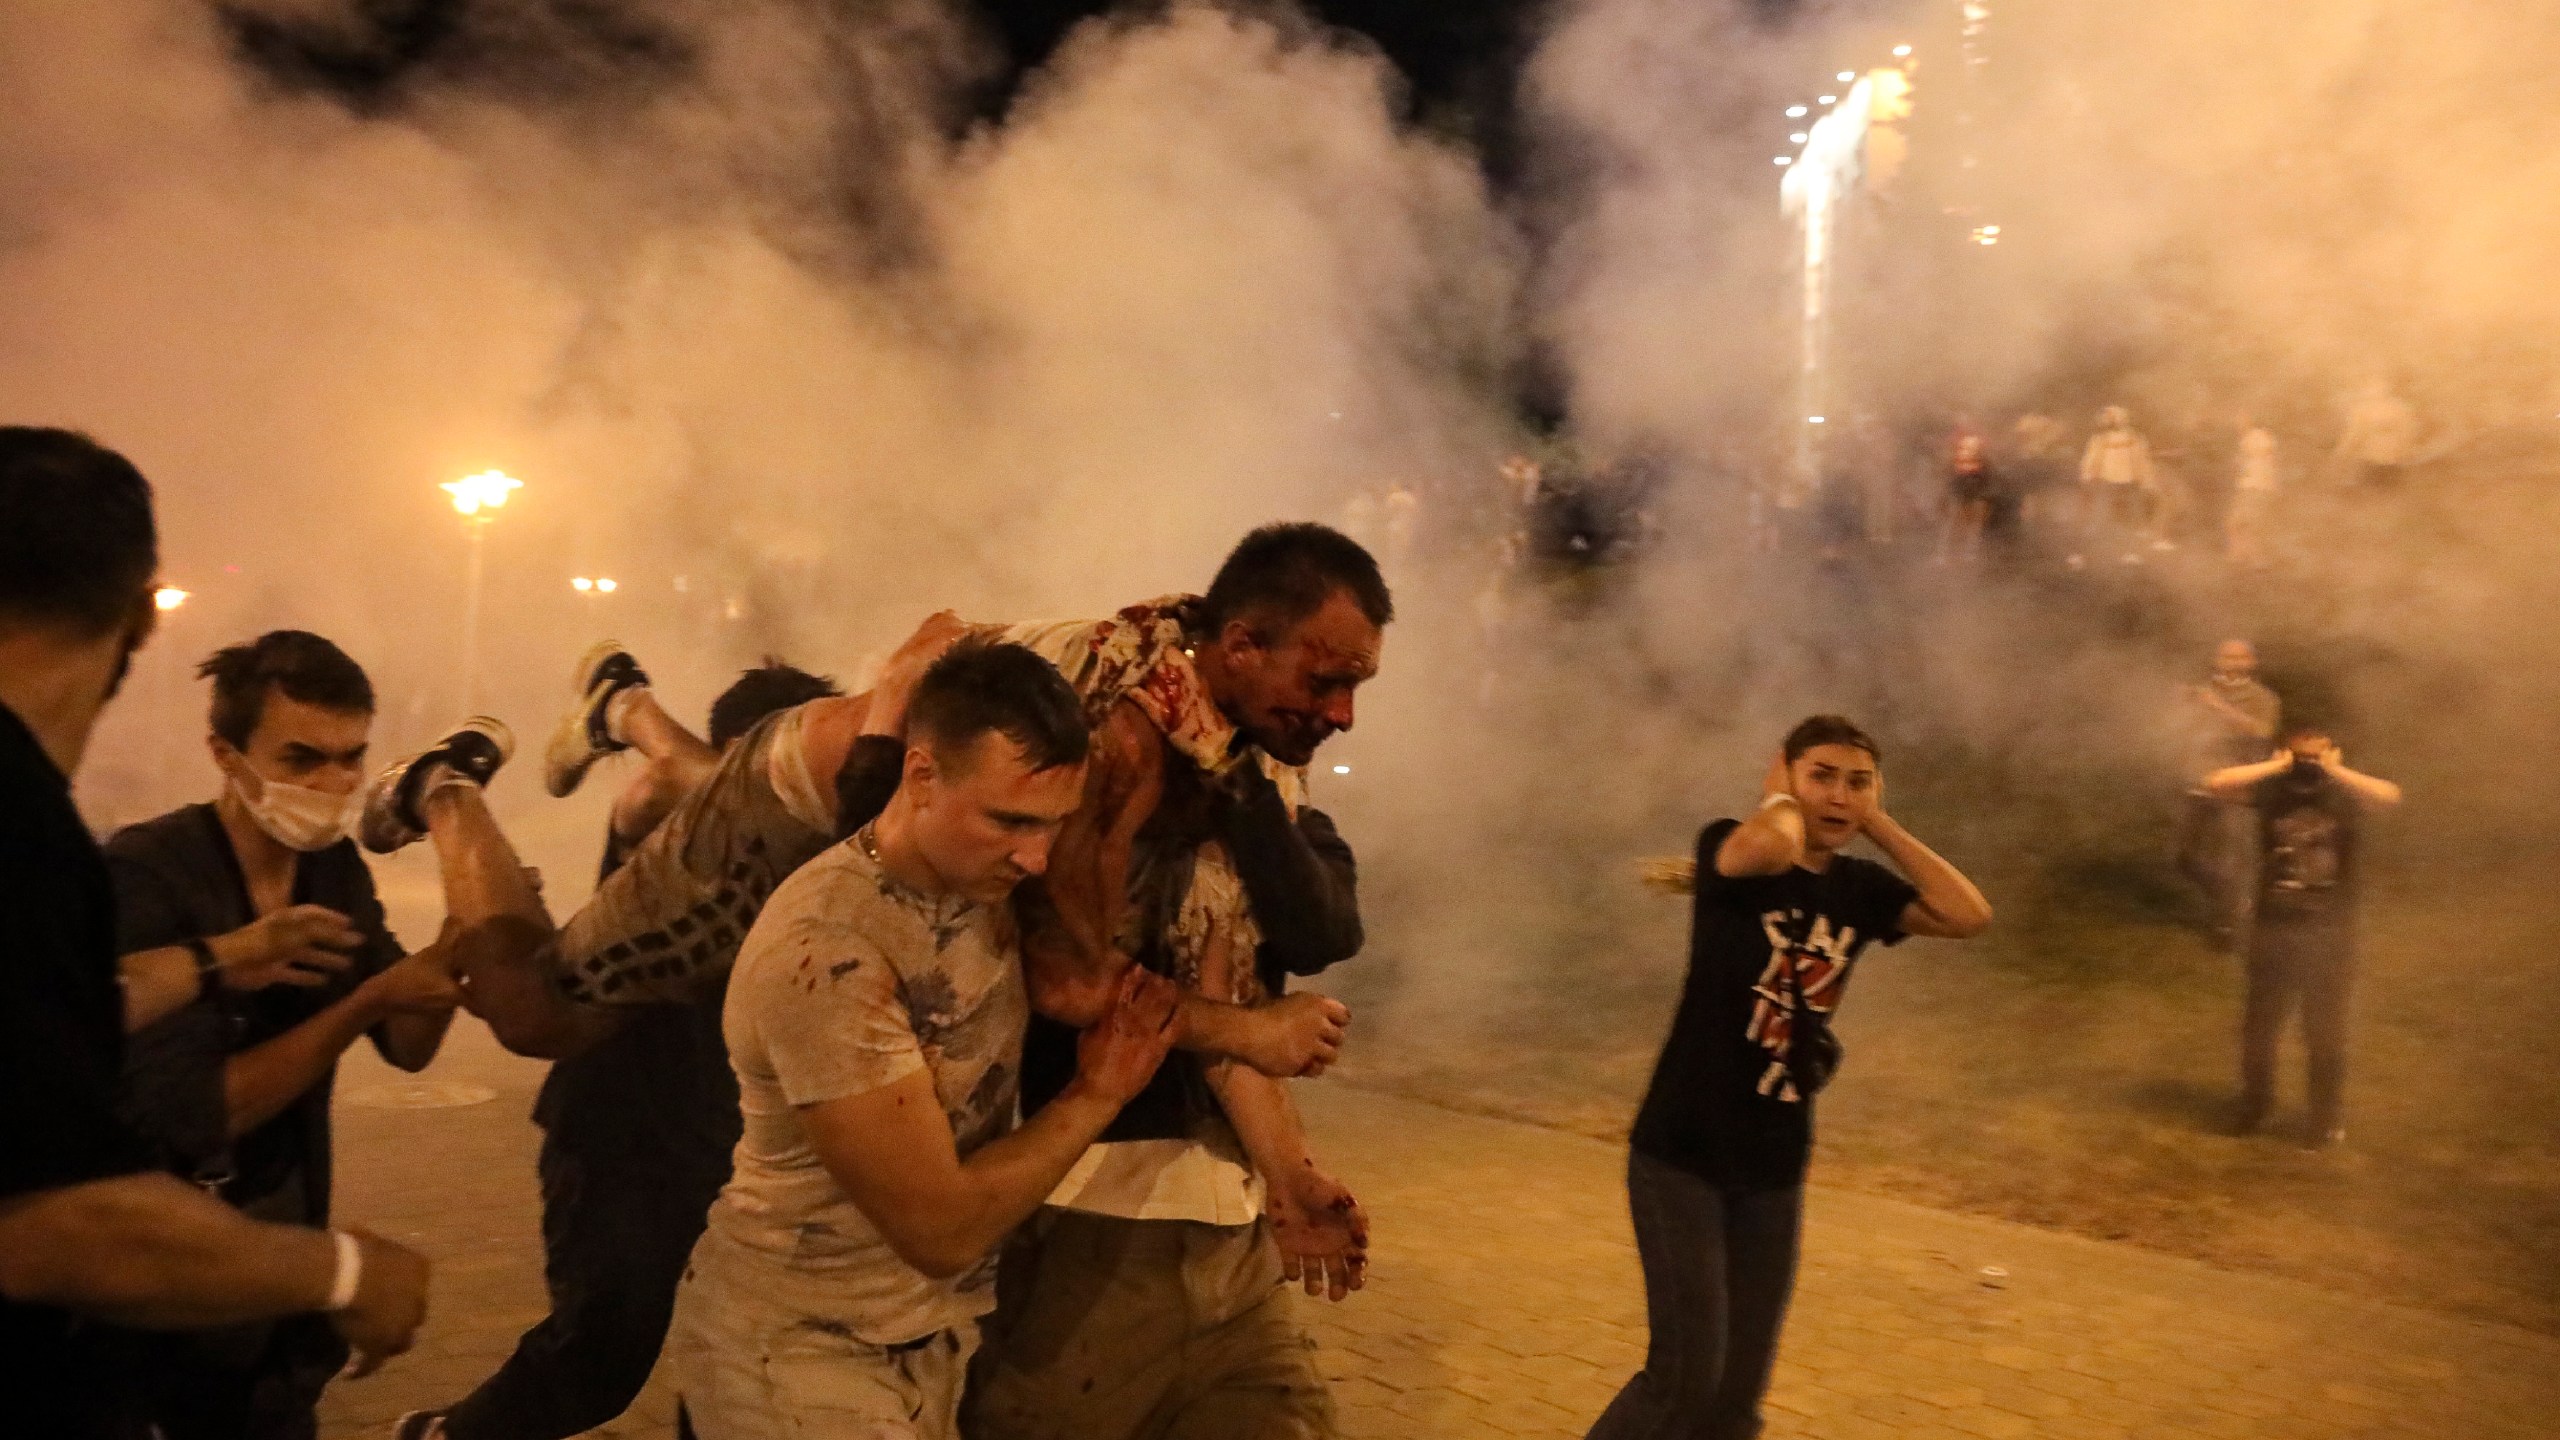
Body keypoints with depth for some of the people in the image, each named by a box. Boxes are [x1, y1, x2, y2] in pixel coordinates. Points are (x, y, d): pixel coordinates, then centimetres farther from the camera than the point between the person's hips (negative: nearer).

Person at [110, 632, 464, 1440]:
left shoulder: (334, 865, -4)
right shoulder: (144, 874, -23)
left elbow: (408, 1047, -3)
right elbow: (190, 1117, -28)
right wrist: (368, 999, -33)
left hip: (286, 1232, 6)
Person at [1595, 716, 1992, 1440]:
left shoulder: (1861, 888, 4)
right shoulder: (1729, 847, -11)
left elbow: (1970, 916, -11)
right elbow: (1771, 847, -36)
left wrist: (1879, 825, -7)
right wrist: (1781, 799, -14)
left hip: (1774, 1164, 5)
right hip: (1682, 1148, -5)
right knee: (1688, 1371, -8)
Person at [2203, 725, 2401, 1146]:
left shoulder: (2342, 796, -5)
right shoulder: (2272, 791, -3)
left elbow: (2389, 796, -26)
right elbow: (2216, 782, -19)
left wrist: (2335, 770, -20)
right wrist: (2275, 765, -16)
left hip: (2330, 931, -1)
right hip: (2273, 927, 1)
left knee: (2325, 1032, 10)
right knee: (2259, 1025, 15)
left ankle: (2328, 1119, 27)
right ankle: (2255, 1107, 35)